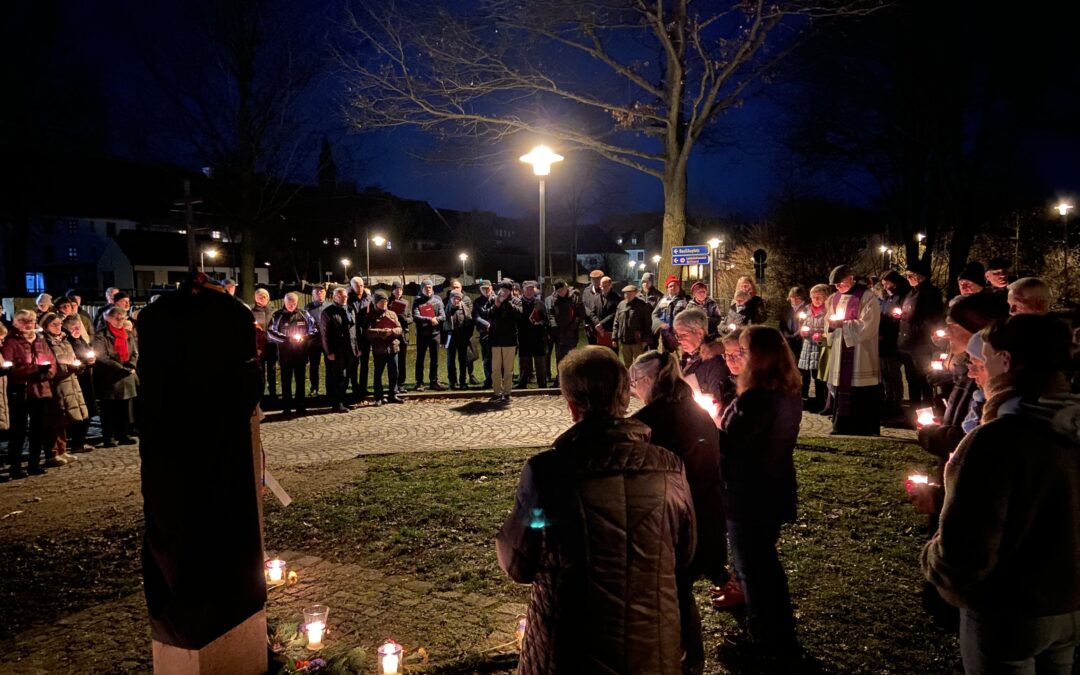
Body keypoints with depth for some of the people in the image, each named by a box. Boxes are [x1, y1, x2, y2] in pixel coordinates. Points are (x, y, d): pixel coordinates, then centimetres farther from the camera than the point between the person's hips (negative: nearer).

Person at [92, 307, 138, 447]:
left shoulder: (128, 335, 13)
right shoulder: (101, 335, -6)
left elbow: (135, 353, 11)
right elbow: (102, 357, -14)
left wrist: (130, 366, -10)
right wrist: (121, 368, -18)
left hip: (126, 377, 5)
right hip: (109, 378, -5)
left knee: (125, 408, 9)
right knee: (108, 410, 0)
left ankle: (124, 435, 16)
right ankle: (108, 438, 6)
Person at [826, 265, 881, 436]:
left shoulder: (867, 297, -7)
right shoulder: (834, 299, 14)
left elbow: (867, 326, -14)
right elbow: (830, 324, 19)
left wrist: (843, 324, -16)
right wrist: (831, 325, -4)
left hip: (861, 356, -6)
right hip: (840, 355, 6)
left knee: (862, 396, -3)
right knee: (841, 393, 8)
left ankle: (865, 430, 6)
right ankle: (841, 428, 16)